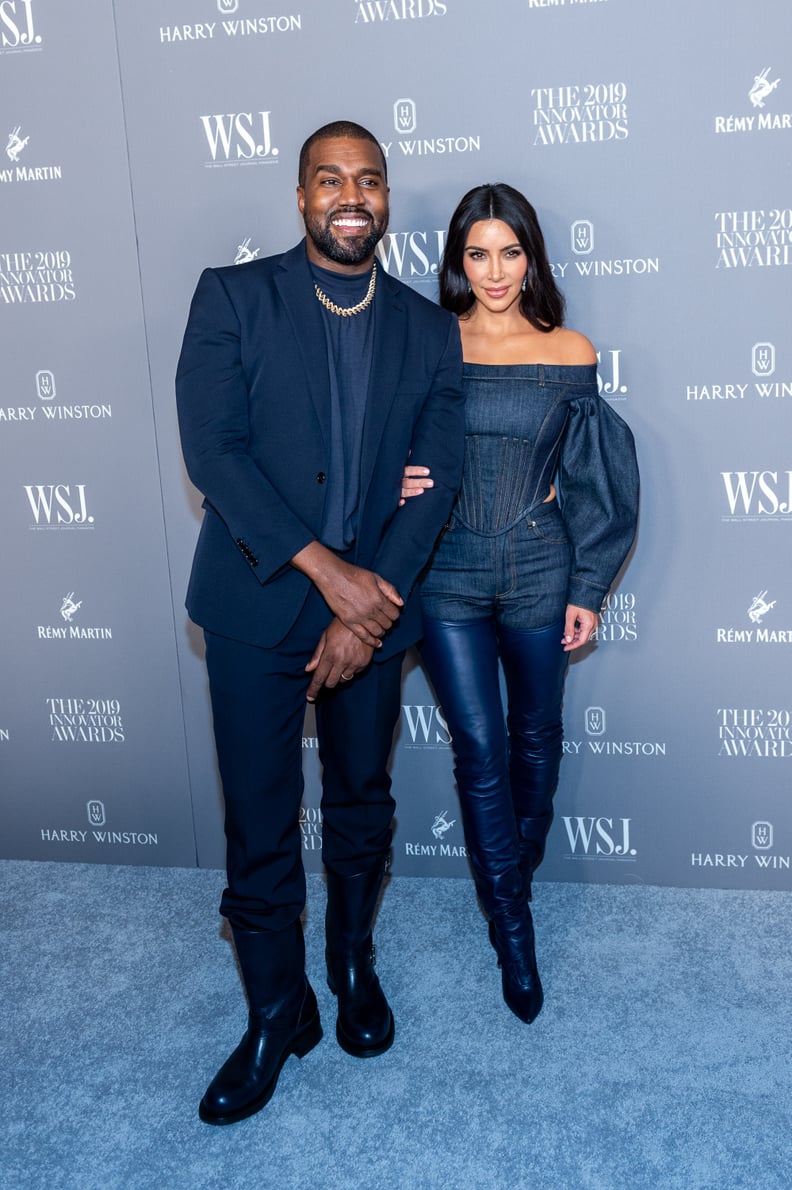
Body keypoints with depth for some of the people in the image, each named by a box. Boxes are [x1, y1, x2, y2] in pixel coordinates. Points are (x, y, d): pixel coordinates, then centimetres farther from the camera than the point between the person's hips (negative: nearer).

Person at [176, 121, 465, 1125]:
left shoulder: (428, 330, 5)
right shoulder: (232, 297, -3)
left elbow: (436, 477, -1)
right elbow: (211, 447, -11)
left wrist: (370, 600, -13)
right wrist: (324, 568, -17)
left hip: (372, 603, 3)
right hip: (256, 603, -2)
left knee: (361, 808, 16)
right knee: (259, 825, 5)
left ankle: (353, 965, 41)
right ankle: (276, 1014, 26)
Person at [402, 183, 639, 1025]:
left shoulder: (569, 353, -1)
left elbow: (590, 479, 1)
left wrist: (588, 589, 0)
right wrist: (399, 482, -16)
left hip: (541, 566, 1)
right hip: (449, 570, -1)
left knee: (535, 734, 16)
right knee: (480, 748, -1)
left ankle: (519, 867, 43)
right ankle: (511, 929, 15)